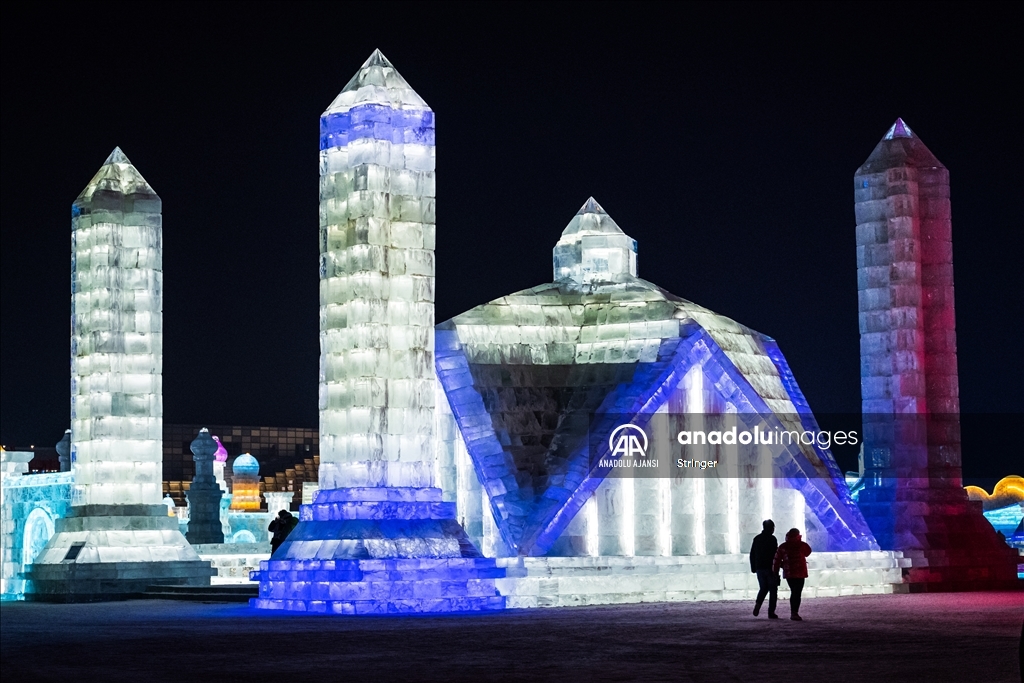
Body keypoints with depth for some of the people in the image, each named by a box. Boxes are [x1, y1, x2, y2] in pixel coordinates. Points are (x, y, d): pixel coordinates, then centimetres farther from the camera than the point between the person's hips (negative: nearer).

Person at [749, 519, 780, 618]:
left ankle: (757, 604, -8)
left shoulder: (757, 538, 8)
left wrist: (753, 568, 16)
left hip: (759, 568, 5)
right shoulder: (772, 539, -10)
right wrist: (777, 567, -8)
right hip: (771, 568, -5)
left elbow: (752, 554, 11)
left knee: (763, 588, 16)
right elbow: (775, 554, -15)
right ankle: (771, 612, 0)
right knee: (773, 590, 3)